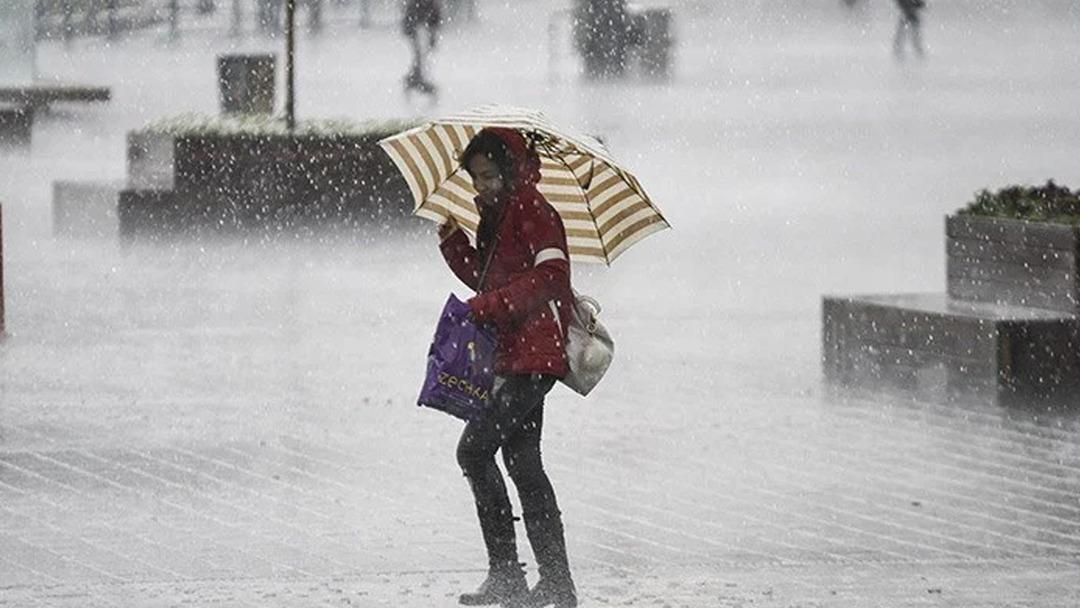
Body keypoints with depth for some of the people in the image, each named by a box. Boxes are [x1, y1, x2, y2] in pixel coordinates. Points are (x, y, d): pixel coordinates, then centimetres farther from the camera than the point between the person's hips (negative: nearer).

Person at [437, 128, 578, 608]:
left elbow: (551, 276, -21)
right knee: (523, 461, 12)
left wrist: (491, 304, -24)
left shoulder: (532, 211, -10)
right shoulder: (497, 216, 18)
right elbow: (486, 279, 26)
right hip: (513, 357, 11)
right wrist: (454, 242, 12)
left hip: (532, 356, -11)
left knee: (475, 450, -15)